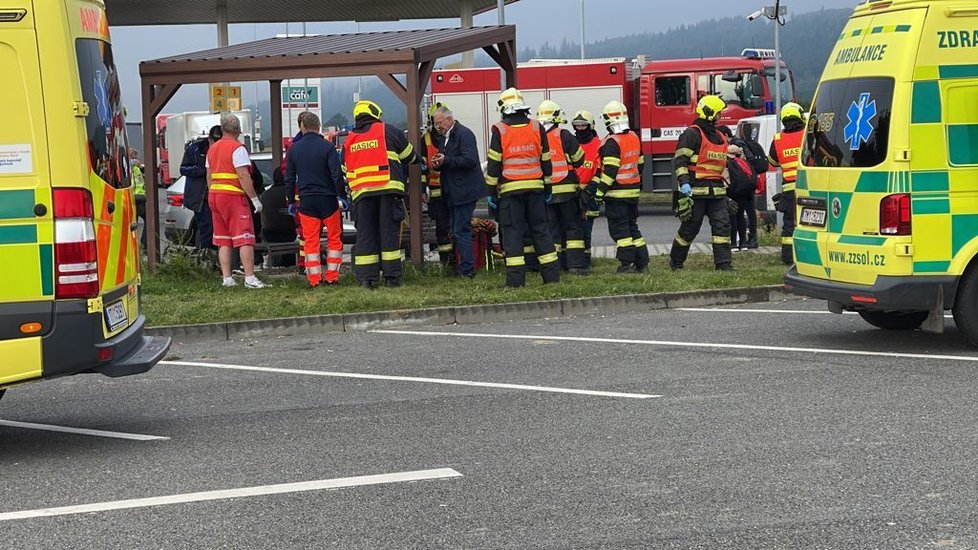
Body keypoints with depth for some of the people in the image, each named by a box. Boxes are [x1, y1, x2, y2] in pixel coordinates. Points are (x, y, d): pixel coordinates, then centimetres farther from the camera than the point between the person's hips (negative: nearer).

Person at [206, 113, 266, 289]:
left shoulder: (212, 148, 14)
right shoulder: (237, 148, -10)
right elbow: (243, 176, -16)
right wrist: (255, 198, -13)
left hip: (214, 195, 8)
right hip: (234, 196, -8)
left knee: (223, 241, 10)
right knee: (245, 239, -8)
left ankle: (226, 278, 8)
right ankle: (250, 278, -14)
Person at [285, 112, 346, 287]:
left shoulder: (295, 149, 4)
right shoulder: (327, 147, -7)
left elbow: (289, 178, 9)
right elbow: (336, 174, -11)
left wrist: (291, 201, 17)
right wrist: (341, 195, -1)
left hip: (306, 200, 2)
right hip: (327, 199, -2)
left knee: (310, 240, 5)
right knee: (334, 238, 8)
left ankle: (314, 278, 2)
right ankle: (332, 276, 5)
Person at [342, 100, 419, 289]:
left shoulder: (348, 141, 17)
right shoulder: (388, 131, 6)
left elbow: (346, 169, 22)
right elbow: (409, 156, 15)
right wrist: (419, 161, 35)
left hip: (362, 193, 3)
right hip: (388, 188, -3)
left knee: (365, 234, 5)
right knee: (389, 231, 0)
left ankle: (366, 277, 1)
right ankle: (392, 276, -1)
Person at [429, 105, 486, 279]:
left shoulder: (464, 134, -12)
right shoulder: (445, 137, 17)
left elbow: (470, 160, -23)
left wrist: (445, 160, -21)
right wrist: (437, 164, 2)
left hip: (465, 192, -10)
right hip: (454, 193, 10)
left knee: (461, 231, -10)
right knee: (457, 231, 12)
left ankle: (467, 270, -7)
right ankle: (464, 268, 18)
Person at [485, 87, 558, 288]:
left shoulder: (499, 130, -4)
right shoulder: (536, 128, 6)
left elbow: (494, 164, -4)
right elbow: (546, 160, 9)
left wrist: (491, 191, 1)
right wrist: (547, 186, 17)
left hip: (510, 189, -3)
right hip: (535, 188, 3)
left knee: (512, 231, -1)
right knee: (541, 229, 10)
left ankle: (515, 278, -6)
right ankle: (551, 274, 9)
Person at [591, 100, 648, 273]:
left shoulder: (612, 142, -16)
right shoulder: (634, 137, 10)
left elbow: (610, 170, -21)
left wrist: (601, 190, -19)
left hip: (617, 192, -8)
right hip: (633, 191, 8)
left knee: (619, 228, -3)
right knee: (632, 226, 14)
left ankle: (627, 263, -6)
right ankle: (642, 263, 13)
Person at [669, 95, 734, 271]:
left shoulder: (720, 137, 19)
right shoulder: (692, 134, -8)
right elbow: (679, 160, -14)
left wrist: (725, 185, 25)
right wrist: (684, 183, -24)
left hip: (716, 191, 7)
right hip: (696, 190, -7)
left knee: (722, 225, -3)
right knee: (690, 228, 1)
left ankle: (724, 263, -4)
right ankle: (675, 261, 18)